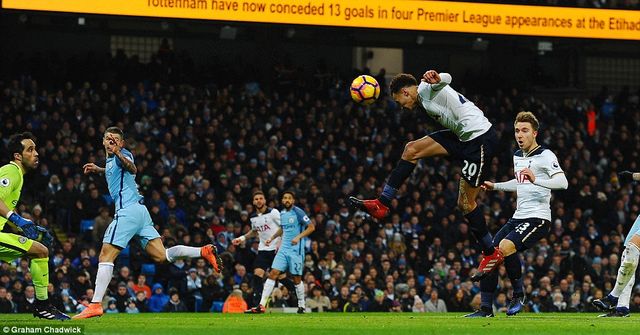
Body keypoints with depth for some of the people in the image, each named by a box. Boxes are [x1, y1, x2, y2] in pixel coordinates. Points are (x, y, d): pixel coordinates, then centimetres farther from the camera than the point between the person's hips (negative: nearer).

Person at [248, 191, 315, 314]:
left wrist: (299, 237, -21)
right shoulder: (282, 213, 12)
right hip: (283, 249, 5)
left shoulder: (298, 212, -8)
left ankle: (301, 306, 19)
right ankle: (261, 305, -11)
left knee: (297, 278, 0)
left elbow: (311, 227, -11)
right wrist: (272, 238, 21)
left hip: (296, 250, -5)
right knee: (273, 274, -6)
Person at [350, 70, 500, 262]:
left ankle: (490, 253, 9)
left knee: (465, 203, -5)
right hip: (464, 137, 10)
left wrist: (436, 78, -52)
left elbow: (447, 79, -30)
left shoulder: (426, 88, -10)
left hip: (481, 140, -10)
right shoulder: (424, 98, 19)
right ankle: (382, 205, 7)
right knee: (411, 150, 6)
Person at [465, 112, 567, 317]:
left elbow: (563, 182, -24)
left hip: (538, 218, -9)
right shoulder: (517, 156, 18)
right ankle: (486, 308, 4)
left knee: (505, 246, -29)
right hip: (519, 216, 9)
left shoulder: (545, 156, -9)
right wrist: (495, 186, 33)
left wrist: (536, 180, -38)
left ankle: (518, 294, -6)